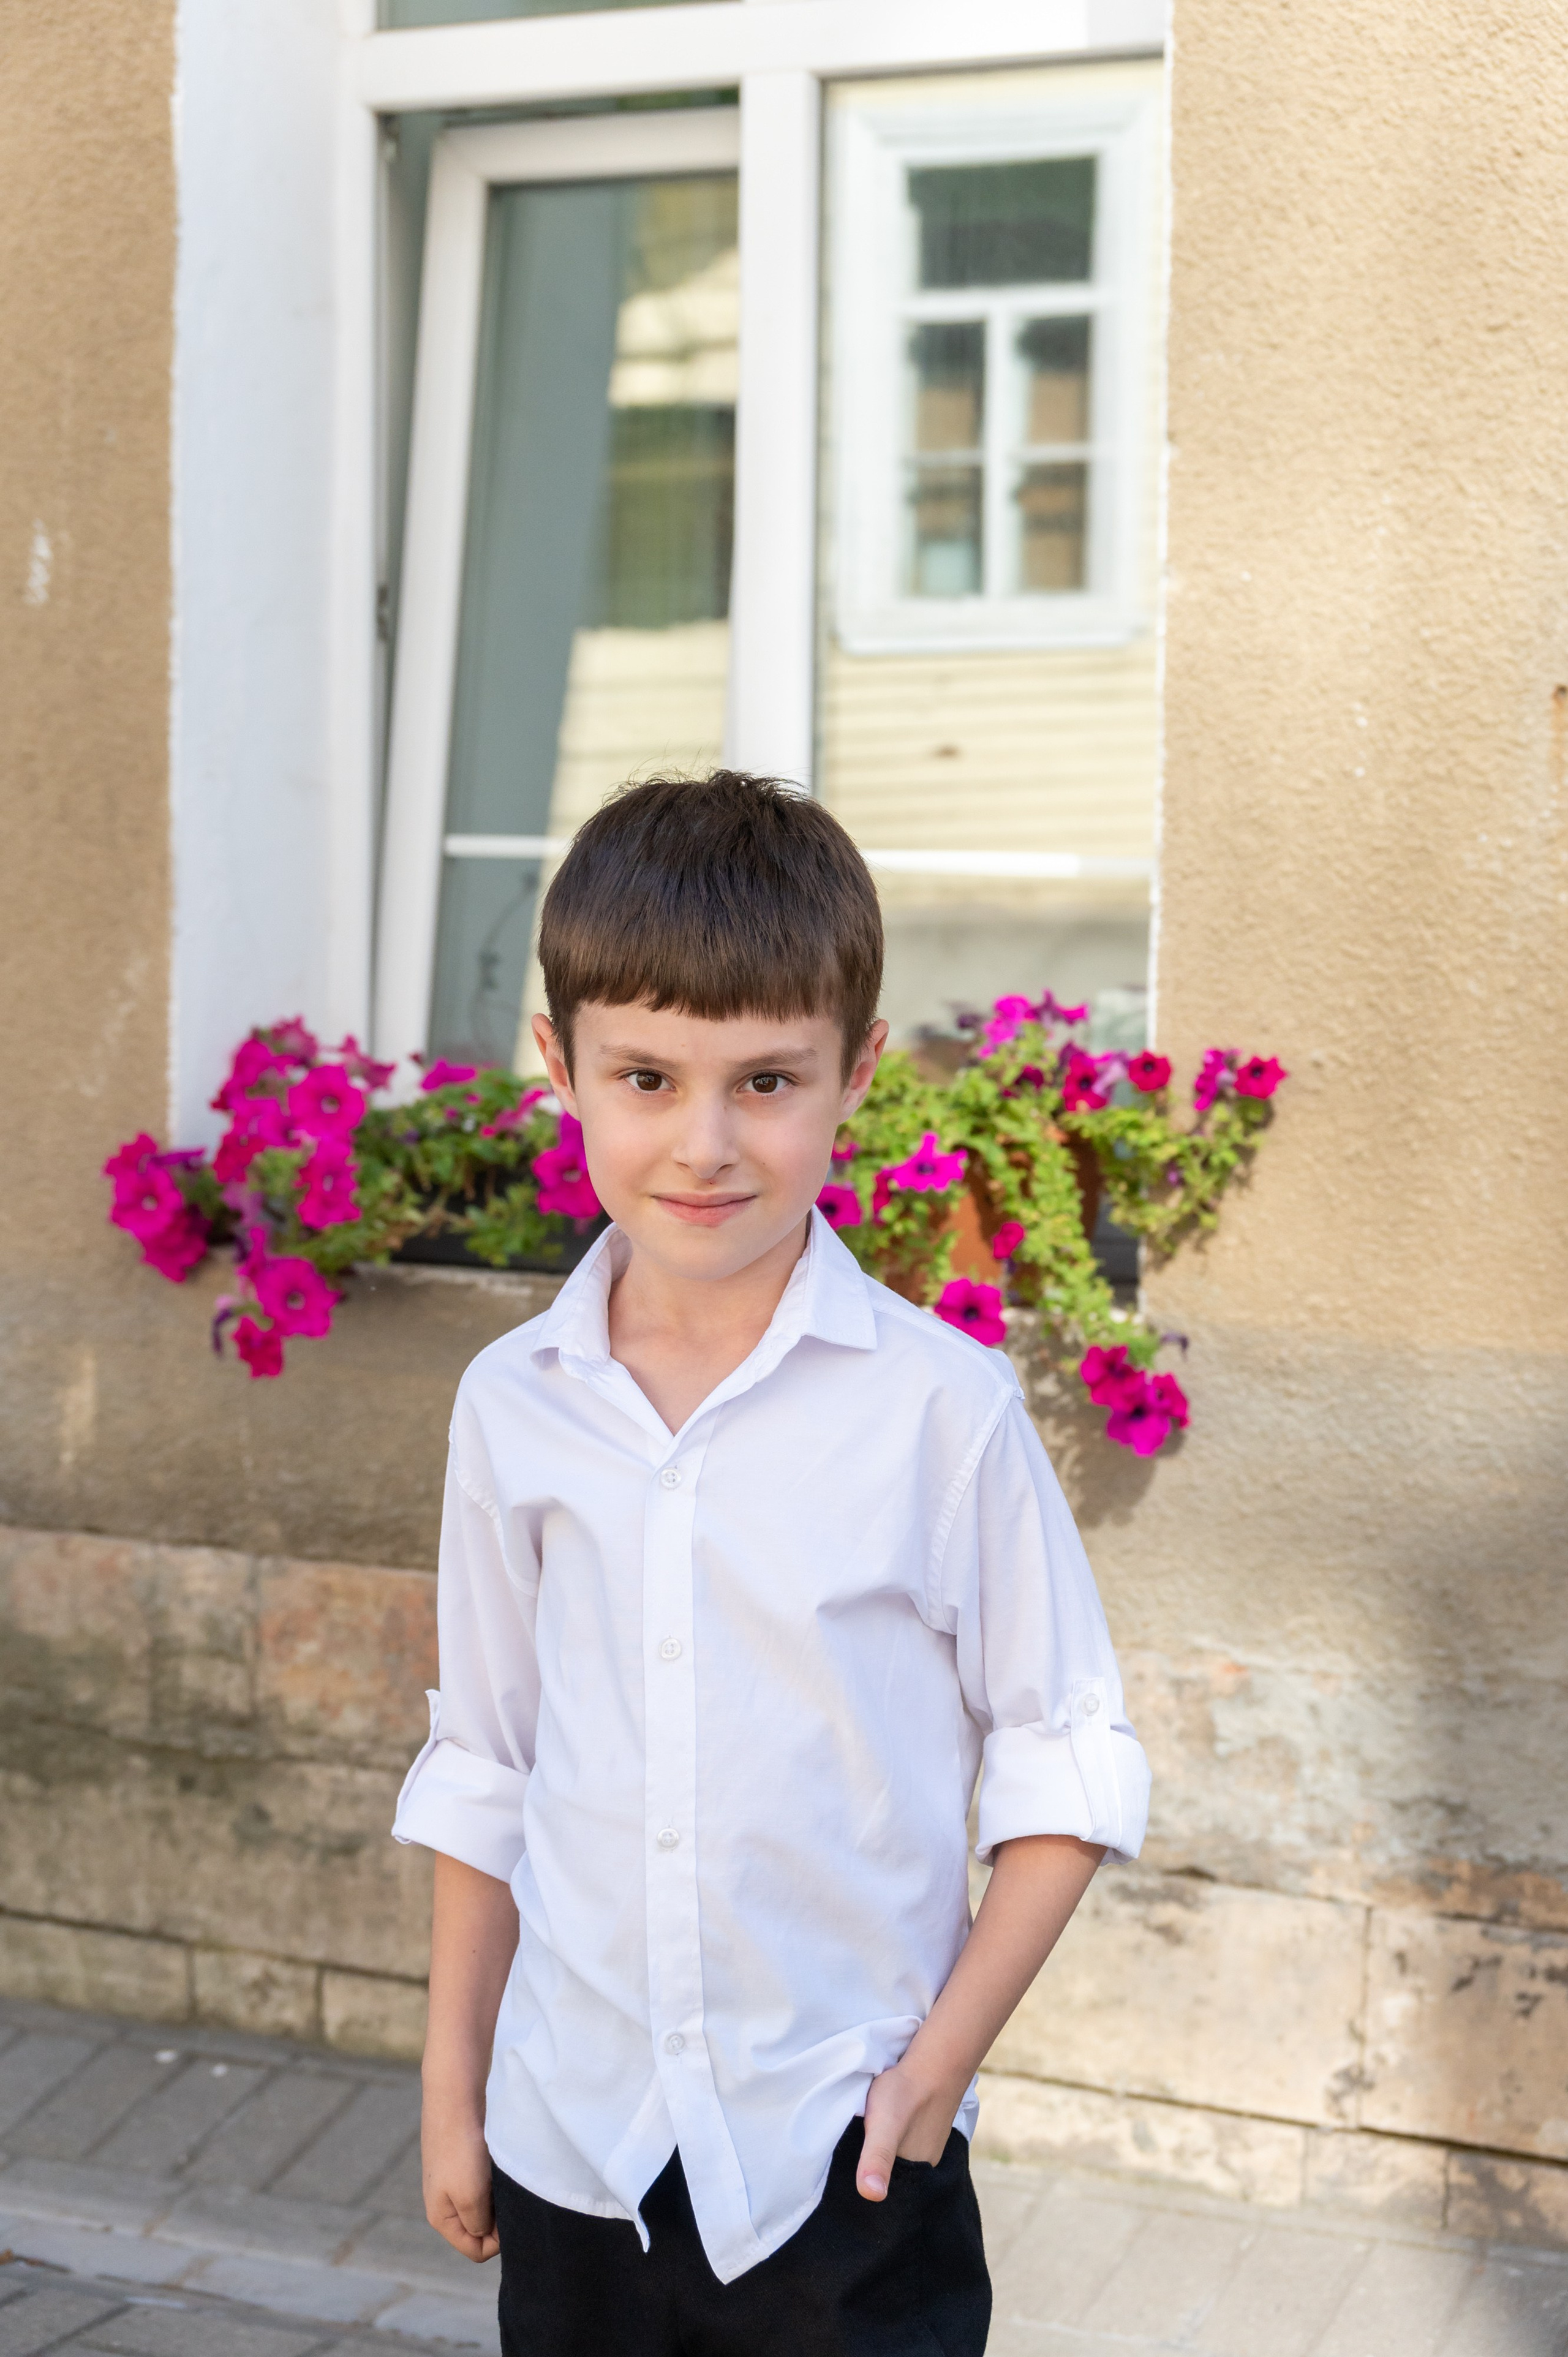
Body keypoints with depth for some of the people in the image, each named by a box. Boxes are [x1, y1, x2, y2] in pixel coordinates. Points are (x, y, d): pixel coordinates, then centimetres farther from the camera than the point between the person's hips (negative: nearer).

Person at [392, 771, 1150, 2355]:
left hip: (846, 2161, -3)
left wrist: (945, 2058, -9)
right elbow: (482, 1769, 8)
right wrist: (453, 2083, 11)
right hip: (571, 2145, 3)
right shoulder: (514, 1405, -2)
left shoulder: (942, 1407, -12)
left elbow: (1064, 1764, -4)